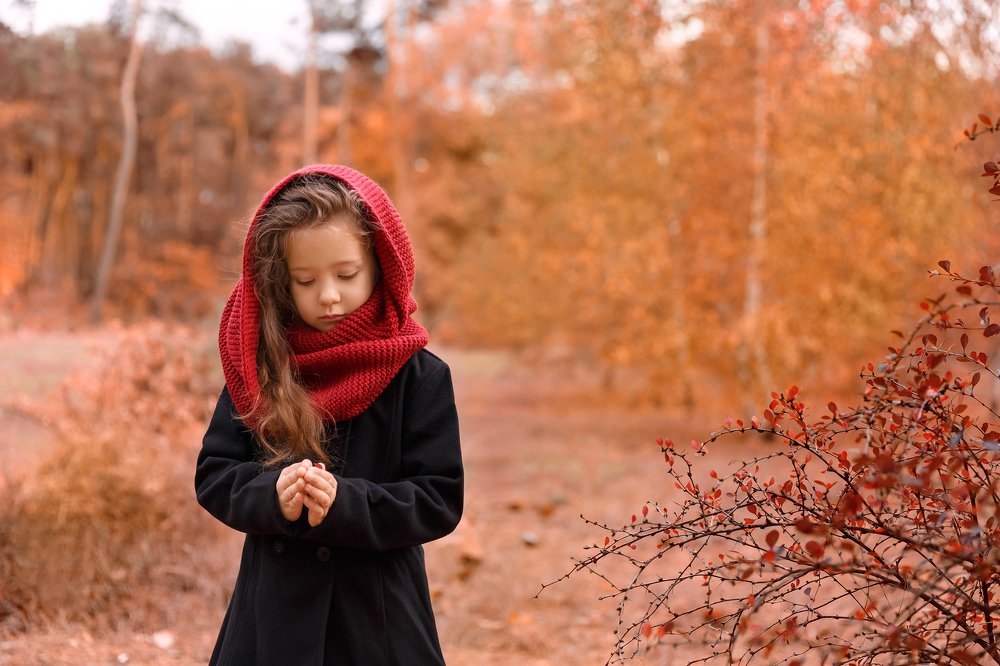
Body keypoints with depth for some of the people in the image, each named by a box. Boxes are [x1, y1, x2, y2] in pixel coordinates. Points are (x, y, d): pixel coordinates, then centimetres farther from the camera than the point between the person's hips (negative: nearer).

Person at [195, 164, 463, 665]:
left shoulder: (419, 376, -6)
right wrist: (272, 494, -19)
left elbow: (439, 500, -8)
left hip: (379, 619, -2)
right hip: (273, 611, 2)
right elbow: (213, 474, 2)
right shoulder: (260, 367, 1)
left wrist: (345, 502, -22)